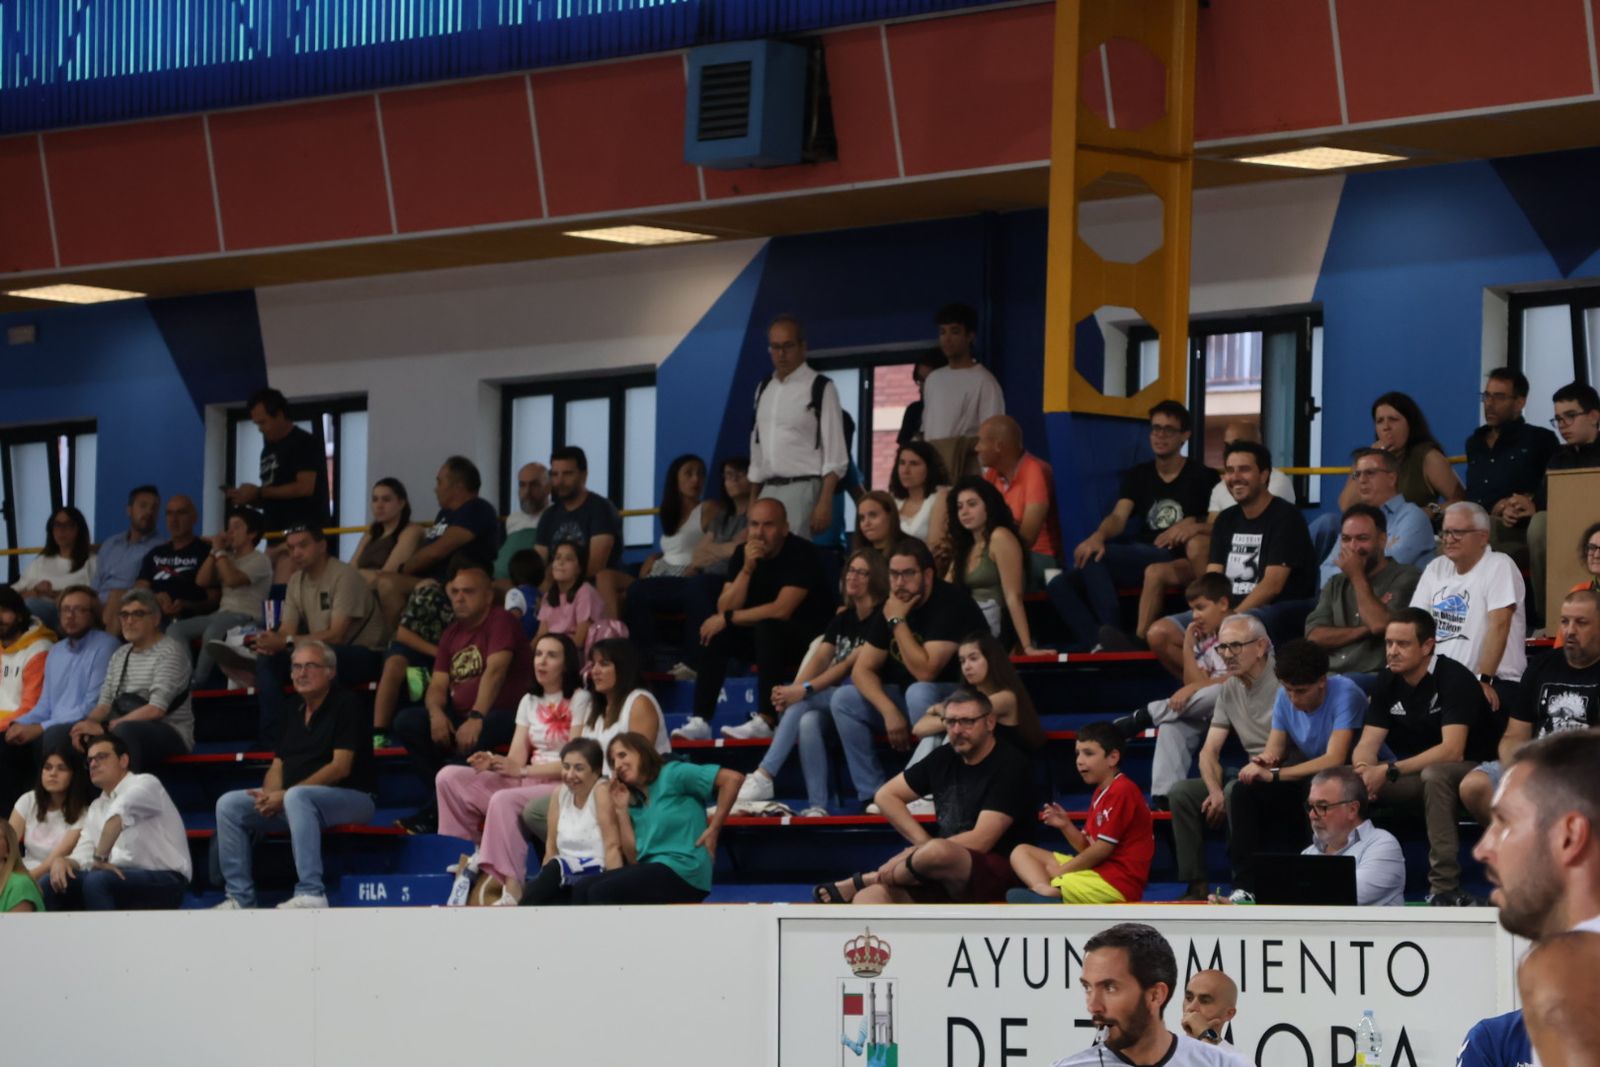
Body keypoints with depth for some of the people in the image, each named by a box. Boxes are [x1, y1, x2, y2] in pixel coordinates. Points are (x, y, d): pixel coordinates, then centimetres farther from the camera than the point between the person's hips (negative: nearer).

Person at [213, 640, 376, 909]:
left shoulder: (346, 704, -8)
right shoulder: (295, 710, 15)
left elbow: (341, 767, -16)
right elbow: (278, 766, 15)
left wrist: (285, 795, -19)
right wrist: (269, 795, -10)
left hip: (351, 798, -8)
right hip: (290, 799, 8)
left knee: (296, 797, -39)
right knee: (228, 804, -5)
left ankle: (311, 893, -42)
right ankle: (240, 897, -7)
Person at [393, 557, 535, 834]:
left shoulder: (500, 620, -8)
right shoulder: (452, 634, 15)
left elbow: (495, 671, -22)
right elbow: (438, 685, 7)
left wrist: (476, 718, -35)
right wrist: (436, 713, -17)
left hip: (505, 715, -7)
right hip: (459, 716, 7)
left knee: (472, 739, -39)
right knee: (406, 722, -16)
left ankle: (437, 811, -22)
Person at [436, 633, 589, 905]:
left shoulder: (579, 700, -4)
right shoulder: (529, 701, 17)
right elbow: (516, 758, 9)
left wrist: (522, 770, -20)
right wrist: (493, 762, -15)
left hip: (563, 785, -7)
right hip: (525, 782, 7)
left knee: (503, 801, -37)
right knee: (449, 778, -7)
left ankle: (512, 890, -42)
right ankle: (467, 853, -6)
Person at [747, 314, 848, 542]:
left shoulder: (820, 388, -5)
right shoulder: (764, 389, 15)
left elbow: (835, 454, -9)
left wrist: (825, 503, -17)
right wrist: (752, 501, 15)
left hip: (803, 489, -6)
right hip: (768, 490, 6)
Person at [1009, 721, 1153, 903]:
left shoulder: (1122, 791, -13)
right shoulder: (1101, 792, 19)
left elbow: (1101, 850, -15)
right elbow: (1087, 848, 18)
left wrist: (1058, 872, -8)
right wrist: (1065, 825, 0)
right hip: (1098, 871, 11)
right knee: (1021, 852, 2)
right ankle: (1044, 890, -25)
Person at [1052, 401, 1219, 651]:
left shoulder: (1201, 478, 8)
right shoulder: (1137, 476, 19)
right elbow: (1118, 517, 2)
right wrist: (1099, 536, -20)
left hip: (1173, 559, -6)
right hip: (1137, 556, 6)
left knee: (1092, 557, -30)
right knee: (1059, 585, -17)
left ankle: (1110, 635, -34)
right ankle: (1097, 644, -37)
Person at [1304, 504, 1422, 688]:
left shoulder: (1406, 578, 4)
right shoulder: (1335, 584, 23)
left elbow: (1380, 625, -12)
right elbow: (1314, 636, 8)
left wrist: (1357, 576, -3)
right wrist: (1363, 631, -5)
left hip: (1374, 678, -5)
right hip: (1328, 675, 5)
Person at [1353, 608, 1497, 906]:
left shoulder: (1453, 678, -19)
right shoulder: (1387, 682, 1)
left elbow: (1452, 750, -29)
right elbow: (1367, 744, -3)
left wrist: (1389, 771, -33)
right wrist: (1365, 769, -28)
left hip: (1473, 772, -6)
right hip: (1419, 775, 6)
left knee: (1435, 775, -39)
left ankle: (1445, 890, -39)